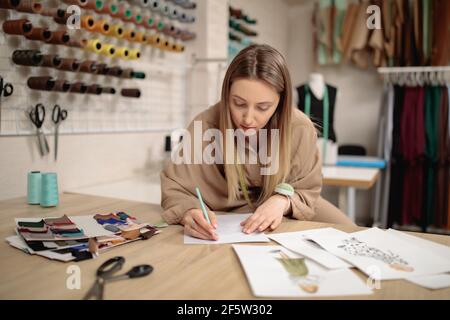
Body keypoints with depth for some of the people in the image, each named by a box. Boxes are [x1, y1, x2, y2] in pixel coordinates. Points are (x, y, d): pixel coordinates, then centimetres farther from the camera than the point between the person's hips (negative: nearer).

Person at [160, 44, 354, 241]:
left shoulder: (300, 128, -23)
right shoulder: (205, 125, -26)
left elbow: (307, 191, -9)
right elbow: (174, 188, -17)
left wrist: (282, 200, -33)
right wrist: (190, 213, -40)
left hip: (283, 217, 1)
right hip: (227, 215, 0)